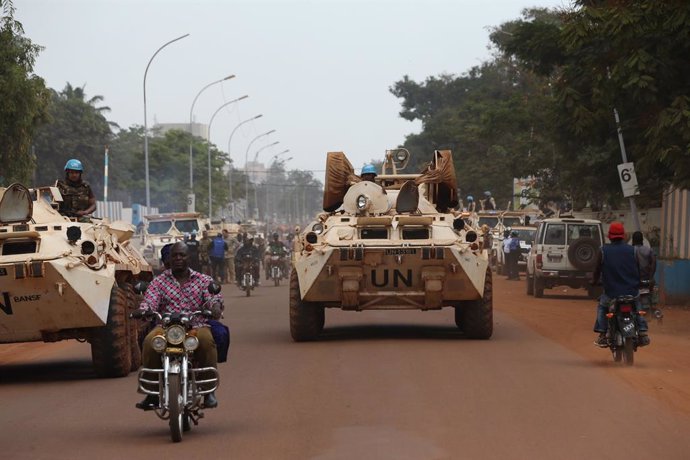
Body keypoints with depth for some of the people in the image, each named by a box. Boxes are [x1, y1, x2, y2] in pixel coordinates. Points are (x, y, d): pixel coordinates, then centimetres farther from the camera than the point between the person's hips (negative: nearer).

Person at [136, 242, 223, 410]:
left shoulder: (203, 280, 14)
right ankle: (152, 392, -20)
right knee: (150, 342, -32)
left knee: (206, 340, -36)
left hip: (197, 326, -1)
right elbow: (149, 301, -1)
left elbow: (214, 296, -1)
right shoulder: (159, 281, 14)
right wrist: (144, 311, -26)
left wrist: (216, 306, -27)